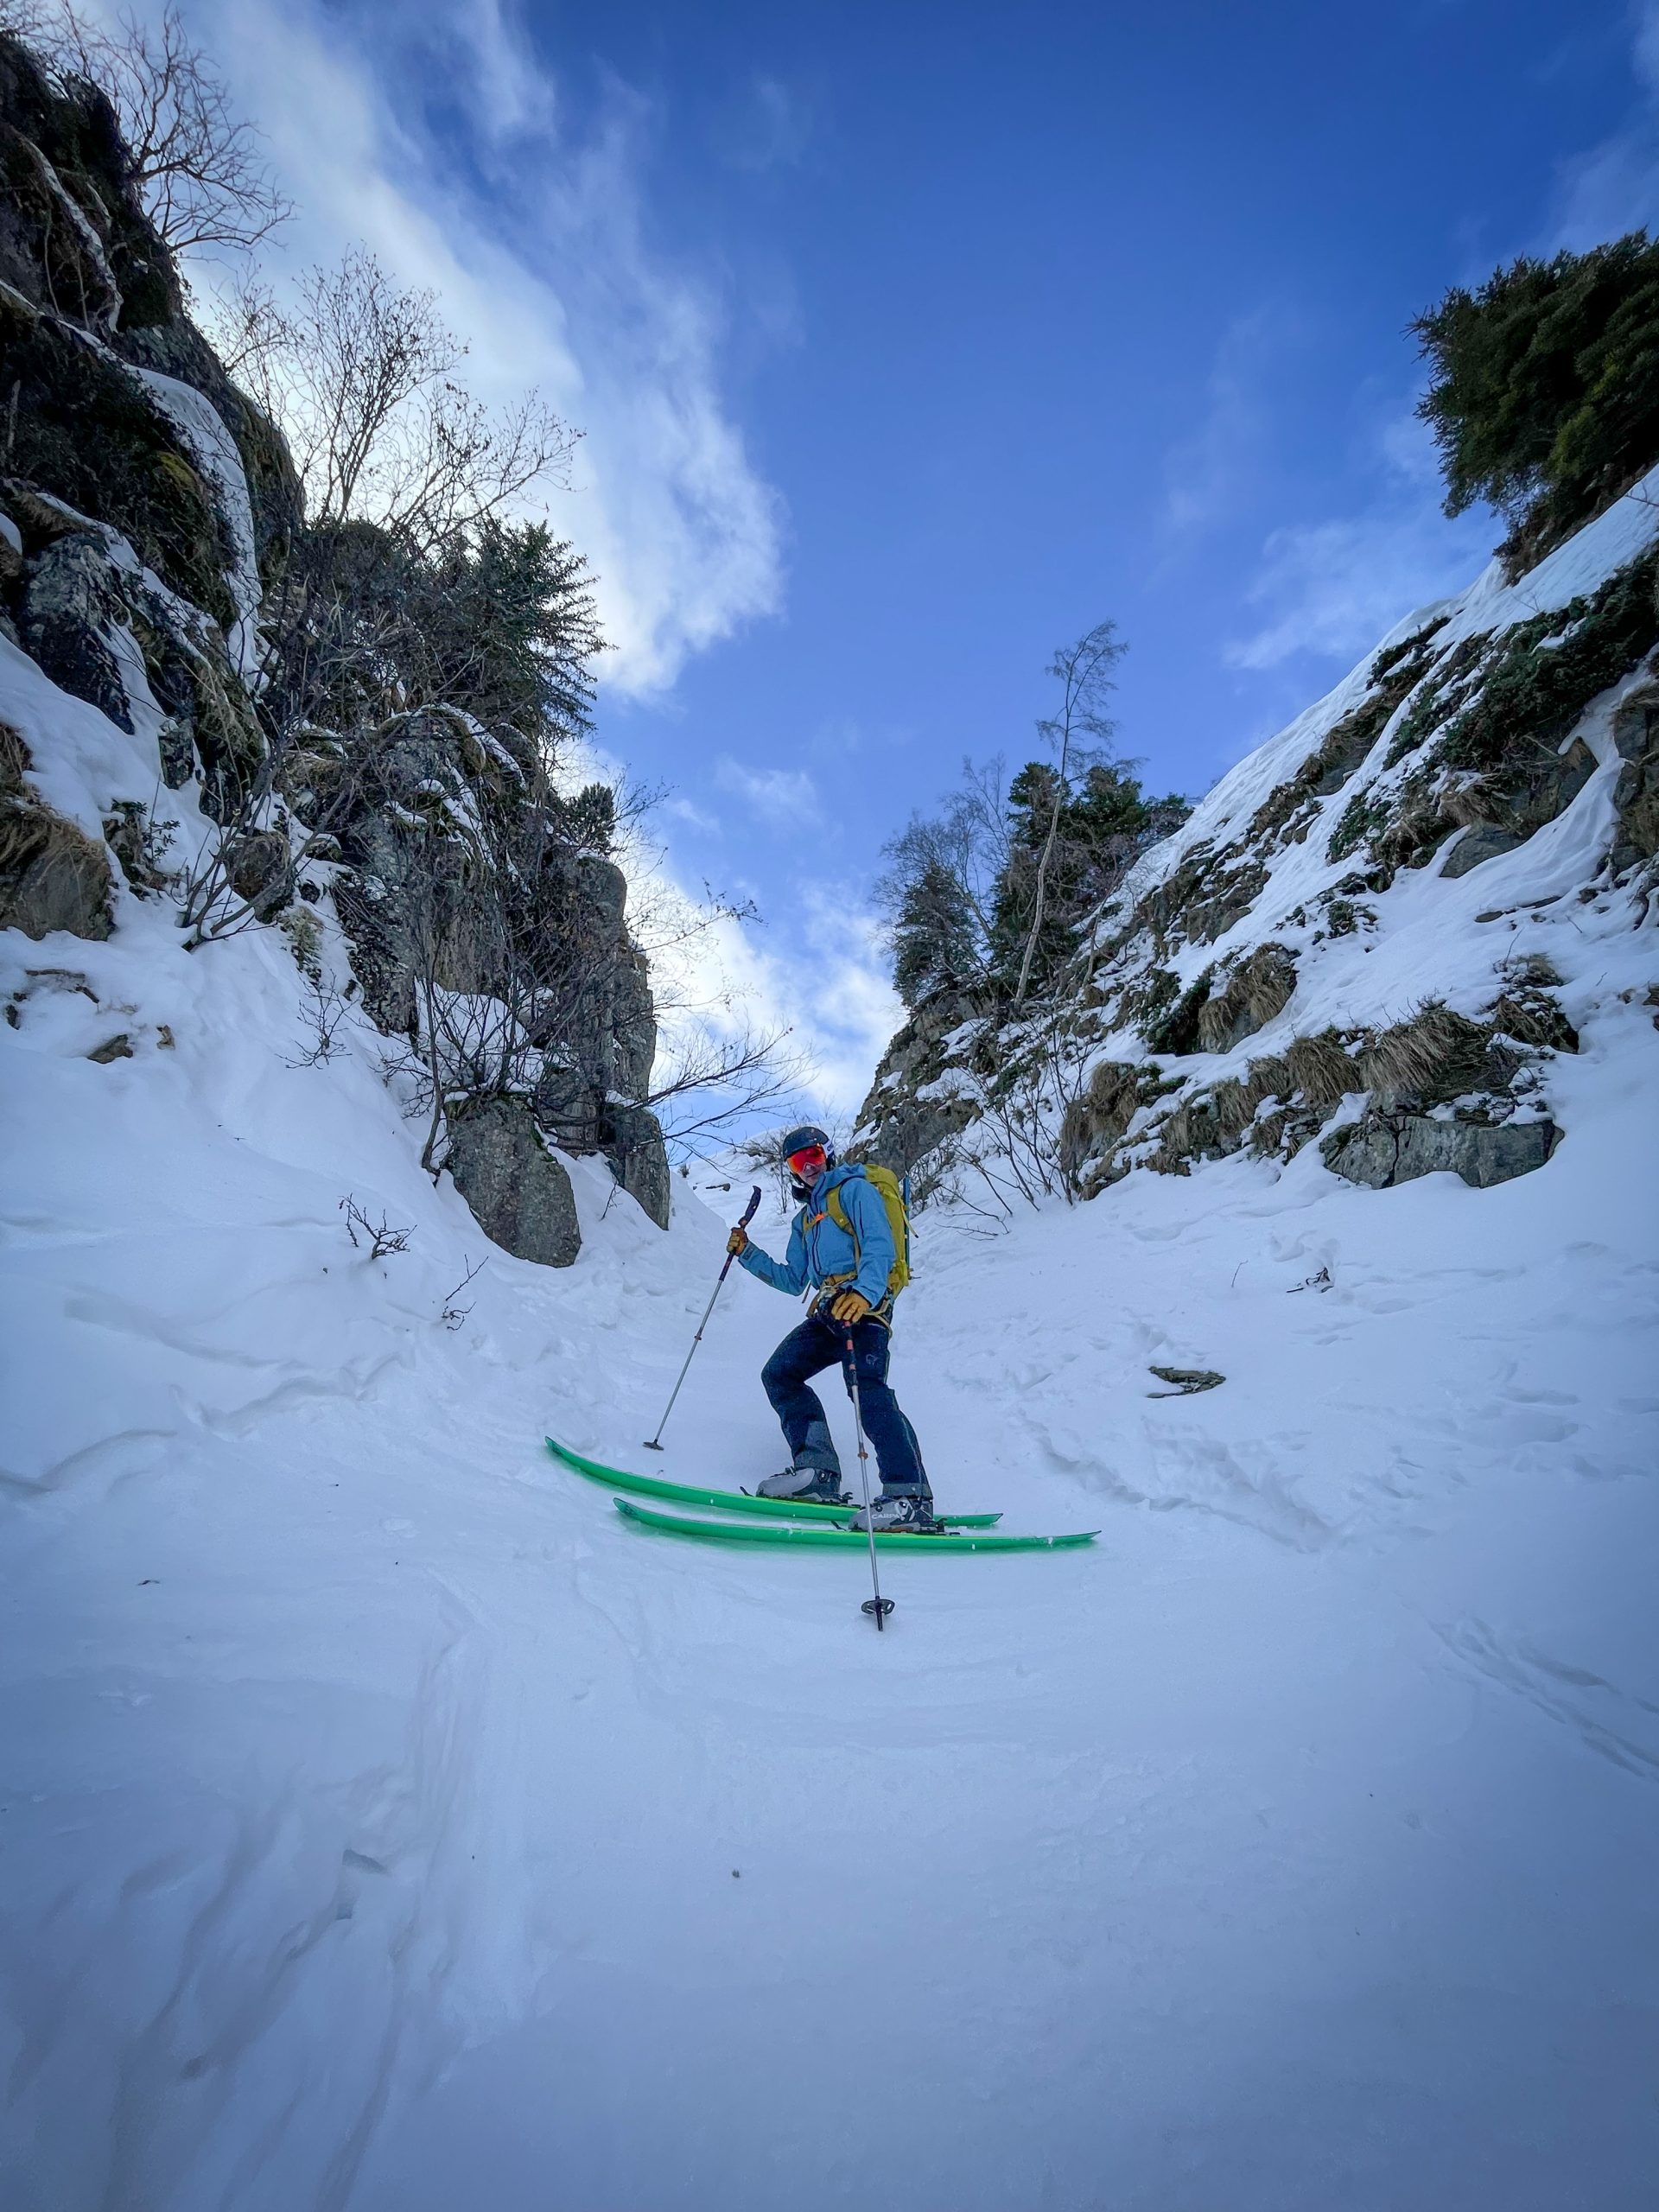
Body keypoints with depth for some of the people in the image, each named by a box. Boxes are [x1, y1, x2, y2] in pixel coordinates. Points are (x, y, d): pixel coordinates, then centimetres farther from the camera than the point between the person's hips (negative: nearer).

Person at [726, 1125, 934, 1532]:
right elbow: (793, 1281, 31)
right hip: (827, 1313, 9)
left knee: (867, 1390, -24)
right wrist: (748, 1254, 21)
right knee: (779, 1373, -2)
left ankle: (910, 1498, -27)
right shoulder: (804, 1219, 31)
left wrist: (863, 1292, -31)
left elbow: (880, 1247, -11)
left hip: (865, 1304, -9)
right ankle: (817, 1468, -8)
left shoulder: (855, 1189, 6)